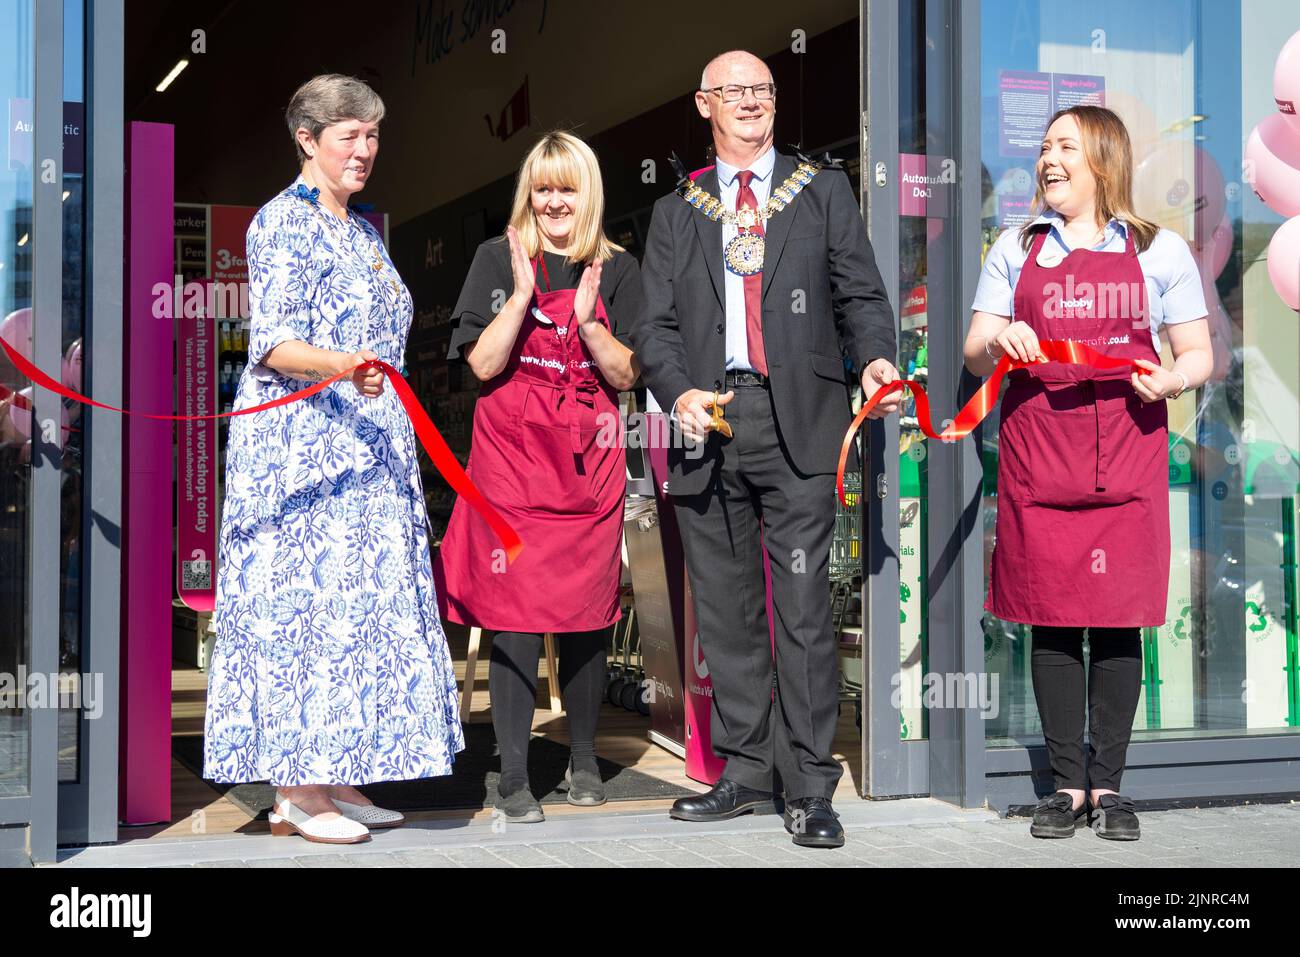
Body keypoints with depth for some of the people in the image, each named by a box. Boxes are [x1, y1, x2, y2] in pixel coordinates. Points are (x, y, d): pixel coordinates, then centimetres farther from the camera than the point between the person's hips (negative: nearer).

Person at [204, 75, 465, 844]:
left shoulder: (364, 233, 19)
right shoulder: (282, 222, -6)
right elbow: (272, 344, -16)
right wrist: (343, 369, -34)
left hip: (368, 450, 8)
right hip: (300, 446, -8)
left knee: (363, 601, 6)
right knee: (305, 598, -8)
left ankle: (333, 777, 12)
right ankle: (296, 791, -2)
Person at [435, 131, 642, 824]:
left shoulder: (616, 270, 8)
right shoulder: (498, 260, 4)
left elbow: (625, 375, 3)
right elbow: (483, 364, -4)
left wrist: (587, 319, -12)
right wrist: (523, 294, -14)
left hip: (588, 459, 2)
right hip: (511, 457, -2)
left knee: (584, 616, 6)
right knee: (515, 616, -6)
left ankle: (583, 758, 25)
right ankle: (513, 778, 2)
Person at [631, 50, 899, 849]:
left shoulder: (823, 193, 13)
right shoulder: (677, 214, 17)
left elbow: (860, 294, 6)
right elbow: (656, 325, 10)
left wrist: (875, 358, -14)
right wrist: (679, 393, -9)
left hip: (798, 421, -3)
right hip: (710, 424, 3)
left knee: (803, 605, -7)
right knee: (726, 611, 7)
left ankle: (811, 789, -1)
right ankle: (746, 774, 18)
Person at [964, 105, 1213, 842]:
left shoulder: (1160, 251, 8)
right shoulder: (1017, 249, 13)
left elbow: (1198, 355, 8)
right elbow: (976, 356, 12)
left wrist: (1169, 379, -13)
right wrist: (998, 343, -10)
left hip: (1127, 459, -1)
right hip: (1037, 460, 1)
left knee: (1118, 622, 0)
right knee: (1052, 621, 2)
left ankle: (1108, 785, 10)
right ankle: (1067, 784, 11)